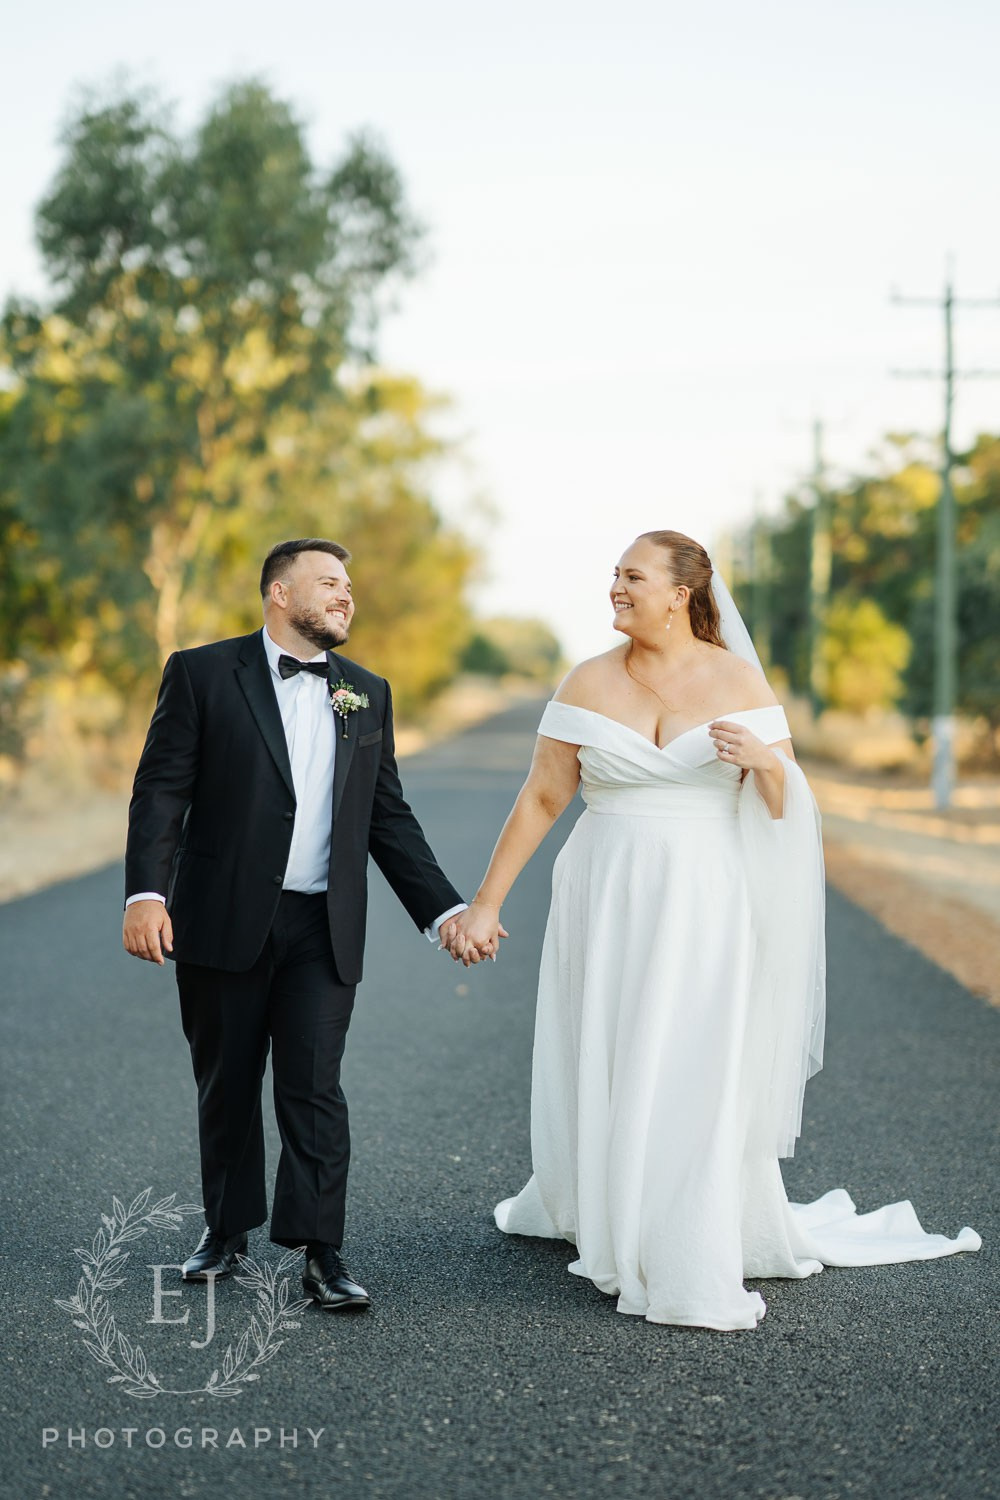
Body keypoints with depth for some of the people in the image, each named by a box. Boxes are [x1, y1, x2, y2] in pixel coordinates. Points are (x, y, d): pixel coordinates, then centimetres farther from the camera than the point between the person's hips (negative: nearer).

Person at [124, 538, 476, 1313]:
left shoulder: (368, 692, 12)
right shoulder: (202, 673, 0)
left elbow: (389, 817, 14)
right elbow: (162, 790, -6)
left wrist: (444, 909, 6)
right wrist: (146, 892, -18)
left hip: (324, 929, 2)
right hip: (224, 921, -2)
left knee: (314, 1086, -4)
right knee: (227, 1086, 10)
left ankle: (322, 1253, 0)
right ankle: (227, 1230, 26)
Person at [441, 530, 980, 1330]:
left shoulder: (738, 679, 0)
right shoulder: (590, 683, 2)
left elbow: (789, 806, 2)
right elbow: (541, 799, 3)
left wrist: (765, 758, -20)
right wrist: (485, 903, 0)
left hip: (705, 910, -1)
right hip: (607, 904, 2)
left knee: (695, 1081, -1)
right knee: (601, 1074, 9)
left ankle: (695, 1272, 10)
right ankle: (591, 1213, 32)